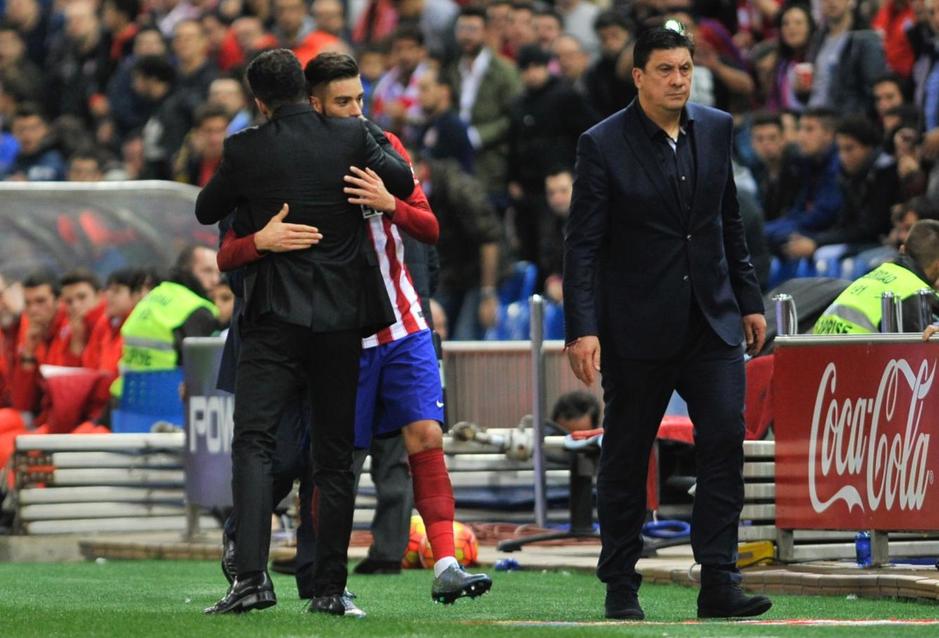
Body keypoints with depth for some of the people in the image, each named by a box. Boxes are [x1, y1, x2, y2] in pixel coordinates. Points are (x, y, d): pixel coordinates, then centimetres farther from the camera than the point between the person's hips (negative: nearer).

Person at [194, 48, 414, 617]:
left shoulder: (246, 150, -4)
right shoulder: (350, 137, -1)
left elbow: (206, 211, 11)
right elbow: (403, 182, 13)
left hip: (275, 316, -3)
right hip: (343, 315, 3)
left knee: (253, 442, -6)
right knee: (335, 457, 9)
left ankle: (252, 575, -23)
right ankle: (330, 587, 9)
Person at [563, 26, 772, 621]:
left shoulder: (716, 129, 6)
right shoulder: (603, 144, -8)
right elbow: (583, 244, -9)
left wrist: (749, 300, 15)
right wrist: (582, 329, -16)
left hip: (711, 321, 3)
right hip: (636, 326, -3)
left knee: (725, 441, -9)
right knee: (625, 459, 5)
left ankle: (719, 585, -9)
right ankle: (621, 588, 15)